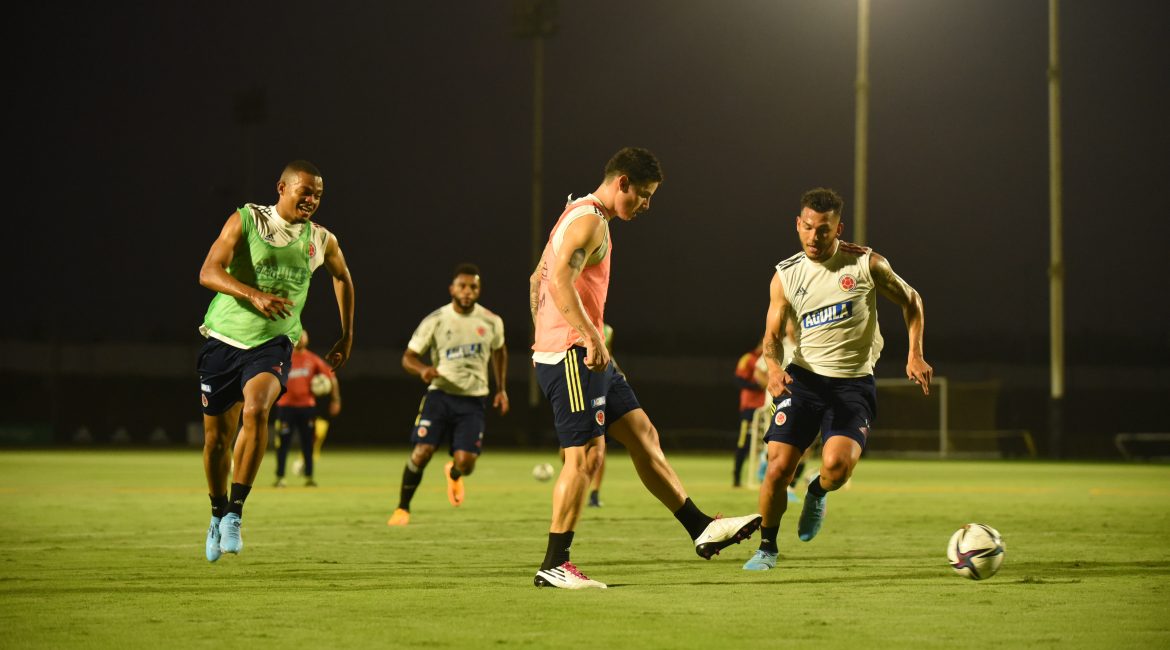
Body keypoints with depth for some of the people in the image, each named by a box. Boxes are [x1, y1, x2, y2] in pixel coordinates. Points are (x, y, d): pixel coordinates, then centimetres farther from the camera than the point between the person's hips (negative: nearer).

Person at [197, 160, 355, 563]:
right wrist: (254, 295, -34)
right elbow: (209, 273, -18)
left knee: (256, 410, -29)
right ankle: (218, 514, 31)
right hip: (225, 339, 0)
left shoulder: (322, 241, 3)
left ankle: (236, 512, -22)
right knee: (215, 436, 6)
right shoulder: (245, 221, -7)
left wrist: (347, 336, 25)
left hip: (273, 344, 1)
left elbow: (342, 277, 25)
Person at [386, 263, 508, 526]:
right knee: (422, 452, -17)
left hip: (473, 399, 1)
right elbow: (408, 357, -1)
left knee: (465, 462, -11)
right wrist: (423, 369, -23)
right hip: (440, 394, -1)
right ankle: (402, 508, 3)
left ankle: (453, 473, 30)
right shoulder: (435, 321, -7)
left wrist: (501, 389, 15)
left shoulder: (492, 322, 1)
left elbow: (499, 352, 21)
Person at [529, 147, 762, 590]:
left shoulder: (578, 215, 19)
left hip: (584, 356, 11)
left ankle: (701, 529, 12)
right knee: (585, 454, -10)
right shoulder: (590, 220, -13)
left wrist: (543, 336, 25)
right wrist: (591, 337, -30)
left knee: (643, 434, 10)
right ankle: (553, 567, -6)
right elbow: (560, 280, -27)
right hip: (572, 356, -11)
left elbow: (538, 278, 25)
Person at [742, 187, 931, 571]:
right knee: (778, 466, -11)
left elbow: (911, 301, 9)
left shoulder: (866, 264, -4)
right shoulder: (786, 276, 2)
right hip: (804, 377, 2)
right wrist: (774, 366, -22)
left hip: (854, 383, -2)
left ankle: (817, 494, 14)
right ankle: (767, 548, 14)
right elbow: (773, 334, 0)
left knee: (837, 465, -24)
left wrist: (915, 355, -1)